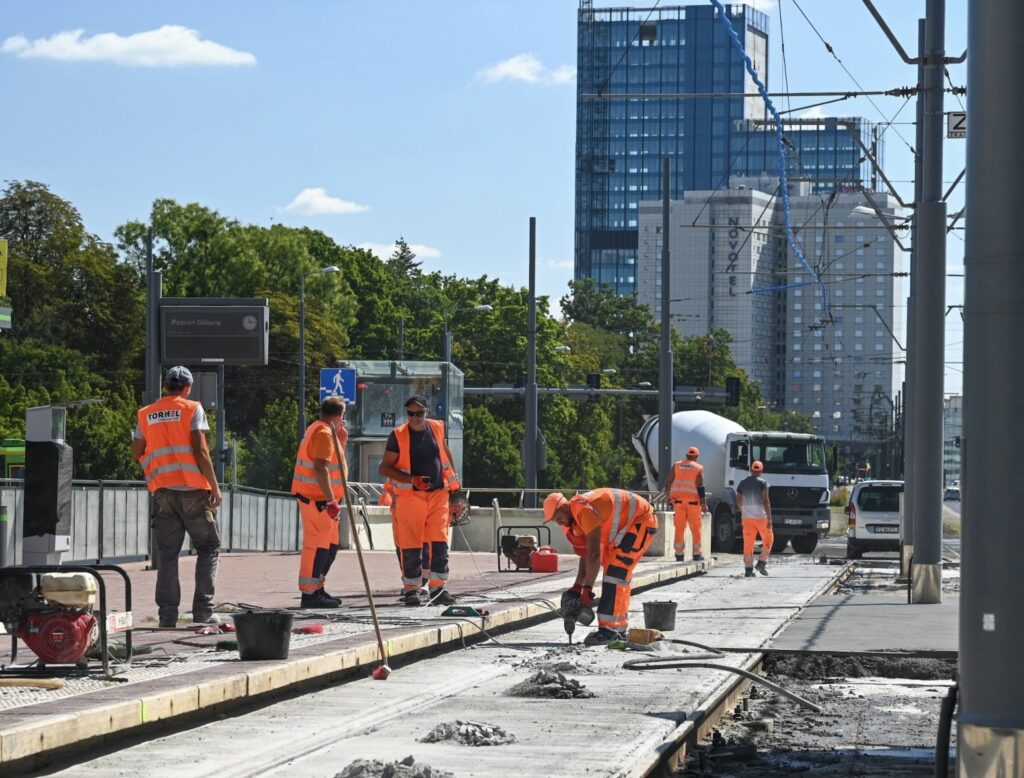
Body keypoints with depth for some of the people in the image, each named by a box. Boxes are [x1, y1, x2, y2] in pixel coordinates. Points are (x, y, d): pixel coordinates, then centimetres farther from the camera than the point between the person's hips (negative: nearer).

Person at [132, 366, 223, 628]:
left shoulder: (146, 414, 12)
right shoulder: (192, 409, 0)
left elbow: (137, 454, 14)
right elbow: (200, 451, -8)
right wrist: (215, 487, -5)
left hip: (162, 491, 3)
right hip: (193, 488, -3)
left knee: (167, 554, 6)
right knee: (208, 547, 8)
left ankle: (167, 614, 0)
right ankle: (203, 609, -2)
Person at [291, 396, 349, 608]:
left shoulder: (322, 431, 20)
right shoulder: (324, 433, -14)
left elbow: (333, 463, 24)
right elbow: (321, 467, -24)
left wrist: (341, 443, 14)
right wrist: (331, 499, -27)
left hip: (320, 498, 11)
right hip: (317, 498, -11)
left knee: (329, 545, 17)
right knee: (317, 545, -10)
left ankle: (317, 589, 22)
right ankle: (309, 594, -11)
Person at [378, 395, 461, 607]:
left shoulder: (436, 428, 6)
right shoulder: (398, 436, -6)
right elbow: (385, 468, -6)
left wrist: (454, 480, 27)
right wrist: (412, 480, -17)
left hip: (438, 494, 3)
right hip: (410, 496, -3)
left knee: (439, 542, -2)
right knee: (411, 544, -1)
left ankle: (439, 588, 0)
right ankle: (412, 589, 8)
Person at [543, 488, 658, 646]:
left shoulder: (585, 510, -27)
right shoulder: (575, 516, 3)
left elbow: (594, 553, -29)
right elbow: (585, 554, 9)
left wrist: (587, 589, -26)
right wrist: (578, 586, 4)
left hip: (641, 521, -10)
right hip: (626, 524, 10)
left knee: (615, 572, -16)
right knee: (619, 574, 12)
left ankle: (609, 629, -16)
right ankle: (619, 629, 20)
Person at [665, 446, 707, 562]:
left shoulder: (677, 465, 7)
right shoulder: (698, 468, -1)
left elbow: (669, 482, 5)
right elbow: (700, 487, -7)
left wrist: (669, 495, 17)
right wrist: (704, 504, -5)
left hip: (678, 499, 2)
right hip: (693, 500, -2)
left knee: (679, 528, 4)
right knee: (695, 528, 5)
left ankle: (679, 554, 1)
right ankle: (697, 554, 6)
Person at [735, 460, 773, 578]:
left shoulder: (742, 483, 6)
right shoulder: (763, 483, -8)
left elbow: (738, 502, 12)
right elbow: (765, 501, -15)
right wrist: (769, 518, -14)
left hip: (747, 517, 4)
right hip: (761, 516, -4)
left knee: (748, 544, 5)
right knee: (768, 539, 14)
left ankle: (748, 569, 2)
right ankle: (762, 562, 3)